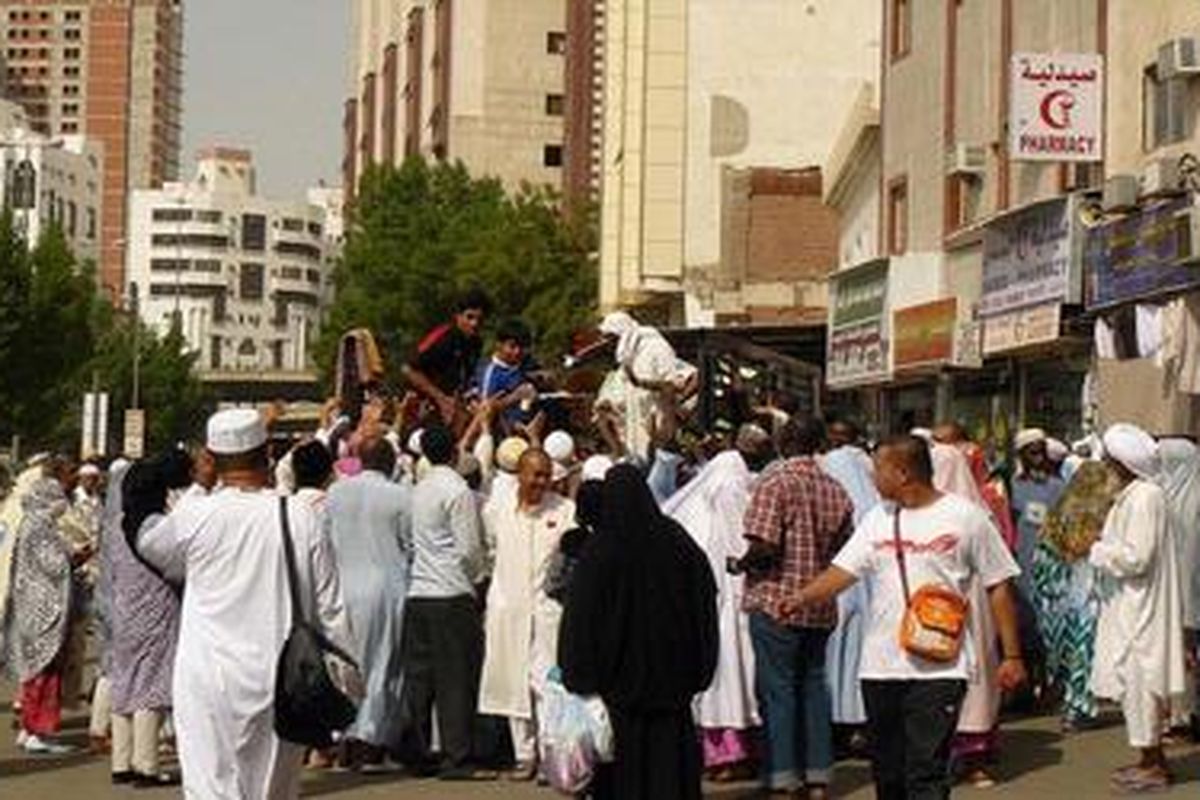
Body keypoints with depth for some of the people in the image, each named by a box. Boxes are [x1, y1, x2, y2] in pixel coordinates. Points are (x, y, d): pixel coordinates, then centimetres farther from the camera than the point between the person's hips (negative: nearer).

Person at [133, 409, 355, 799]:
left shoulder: (196, 516, -8)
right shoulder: (302, 518, -3)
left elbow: (147, 545, 15)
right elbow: (331, 610, 1)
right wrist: (345, 676, 11)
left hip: (210, 680, -3)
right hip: (283, 678, 3)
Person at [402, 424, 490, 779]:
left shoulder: (418, 491, 12)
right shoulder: (458, 490, -10)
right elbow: (468, 548, -13)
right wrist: (479, 577, 6)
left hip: (417, 594, 7)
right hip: (452, 595, -7)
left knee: (418, 678, 10)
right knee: (455, 679, -4)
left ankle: (415, 754, 13)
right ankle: (456, 759, -5)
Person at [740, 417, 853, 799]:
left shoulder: (775, 481, -13)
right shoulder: (836, 491, 6)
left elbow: (764, 547, -21)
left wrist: (741, 564, -2)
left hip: (777, 602, -6)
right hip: (820, 606, 6)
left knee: (777, 689, 1)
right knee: (813, 685, 14)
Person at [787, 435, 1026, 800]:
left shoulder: (966, 517, -3)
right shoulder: (878, 520, 11)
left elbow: (998, 587, 0)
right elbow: (842, 571, 4)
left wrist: (1012, 656, -2)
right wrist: (801, 598, -14)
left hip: (940, 669, -5)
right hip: (880, 668, 5)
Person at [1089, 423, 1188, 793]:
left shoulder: (1144, 499, -20)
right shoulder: (1134, 494, 10)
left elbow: (1136, 557, -23)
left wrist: (1099, 550, -10)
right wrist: (1107, 546, 6)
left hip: (1140, 608, -10)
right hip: (1130, 607, 10)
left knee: (1140, 682, -3)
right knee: (1137, 682, 15)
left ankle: (1153, 766, 5)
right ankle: (1152, 759, 23)